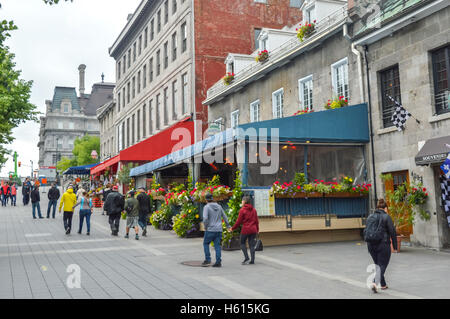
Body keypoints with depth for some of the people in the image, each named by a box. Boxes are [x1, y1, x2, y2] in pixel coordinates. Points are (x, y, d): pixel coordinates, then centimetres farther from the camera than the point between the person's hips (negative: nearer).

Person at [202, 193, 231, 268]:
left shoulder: (206, 207, -8)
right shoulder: (219, 206, 9)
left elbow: (205, 218, -21)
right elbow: (224, 217, 17)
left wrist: (205, 227, -5)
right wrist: (228, 225, 30)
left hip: (210, 230, -5)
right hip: (219, 230, 5)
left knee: (206, 244, 12)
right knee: (217, 246, 6)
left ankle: (207, 260, 6)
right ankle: (218, 262, 1)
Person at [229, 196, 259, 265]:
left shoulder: (242, 210, -8)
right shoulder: (254, 210, 8)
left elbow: (239, 221, -7)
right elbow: (256, 220, 11)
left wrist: (232, 228, 4)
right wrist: (257, 229, 22)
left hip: (245, 229, -5)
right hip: (253, 229, 5)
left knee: (242, 243, 11)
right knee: (252, 244, 8)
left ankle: (246, 257, -3)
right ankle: (252, 260, 5)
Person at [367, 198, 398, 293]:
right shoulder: (386, 217, -8)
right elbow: (392, 232, -10)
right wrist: (395, 247, -3)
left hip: (371, 245, 5)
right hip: (383, 245, -5)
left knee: (378, 264, 18)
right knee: (382, 265, 0)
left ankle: (383, 285, 25)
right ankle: (375, 283, -18)